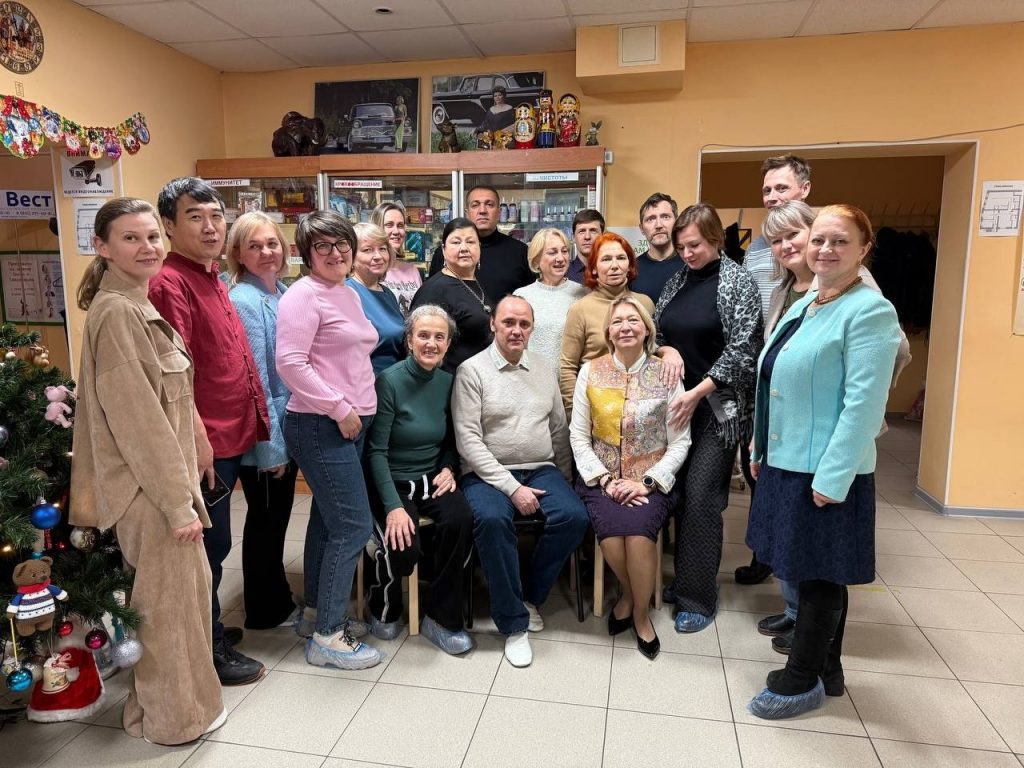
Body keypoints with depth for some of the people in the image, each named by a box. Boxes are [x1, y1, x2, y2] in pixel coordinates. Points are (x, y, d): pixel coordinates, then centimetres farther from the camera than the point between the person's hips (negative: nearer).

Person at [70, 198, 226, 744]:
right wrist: (178, 501, -19)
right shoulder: (115, 313, -19)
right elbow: (136, 417, -22)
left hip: (160, 478, 10)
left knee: (187, 585, 21)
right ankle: (176, 715, 27)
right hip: (150, 487, -10)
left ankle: (162, 697, 40)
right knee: (168, 598, 6)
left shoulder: (137, 306, 12)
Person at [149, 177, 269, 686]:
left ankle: (208, 629, 37)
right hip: (205, 442, -9)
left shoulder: (211, 278, 13)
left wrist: (254, 419, 19)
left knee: (213, 544, 20)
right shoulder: (171, 283, -16)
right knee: (210, 545, 4)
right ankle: (209, 653, 20)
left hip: (229, 436, 9)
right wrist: (197, 436, -25)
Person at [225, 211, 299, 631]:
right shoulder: (243, 301, -17)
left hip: (289, 426, 8)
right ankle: (264, 610, 25)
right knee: (265, 518, 7)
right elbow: (254, 381, -20)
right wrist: (272, 445, -18)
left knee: (278, 516, 19)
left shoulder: (283, 293, 8)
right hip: (263, 435, -8)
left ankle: (278, 597, 36)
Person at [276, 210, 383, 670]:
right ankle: (327, 637, 6)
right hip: (322, 426, -9)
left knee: (328, 520, 17)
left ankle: (316, 613, 31)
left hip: (351, 425, 9)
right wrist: (338, 409, -18)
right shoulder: (303, 296, -12)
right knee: (353, 526, -7)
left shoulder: (350, 294, 15)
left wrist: (358, 409, 14)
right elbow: (290, 363, -21)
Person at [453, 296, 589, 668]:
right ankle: (513, 623, -16)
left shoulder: (543, 369, 12)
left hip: (541, 470, 5)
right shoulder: (472, 370, -4)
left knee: (574, 516, -23)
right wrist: (511, 487, -16)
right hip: (490, 474, -4)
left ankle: (530, 596, 2)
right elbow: (468, 439, -11)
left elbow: (559, 428, 15)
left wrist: (563, 480, 6)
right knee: (491, 519, -34)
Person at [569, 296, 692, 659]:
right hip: (601, 479, 1)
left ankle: (640, 611, 1)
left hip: (651, 481, -1)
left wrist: (647, 482, -13)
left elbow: (680, 442, -1)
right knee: (612, 531, -27)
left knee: (639, 531, -28)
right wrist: (605, 480, -11)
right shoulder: (590, 372, 3)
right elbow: (578, 437, 1)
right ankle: (630, 594, 7)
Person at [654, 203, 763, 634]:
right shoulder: (677, 281, 11)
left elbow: (742, 349, -12)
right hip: (676, 402, 5)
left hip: (717, 408, -5)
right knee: (680, 494, 8)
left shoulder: (737, 282, -5)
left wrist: (698, 392, -17)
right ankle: (684, 580, 24)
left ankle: (698, 598, 5)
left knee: (701, 498, -7)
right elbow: (657, 335, 13)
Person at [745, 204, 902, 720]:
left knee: (821, 576, 6)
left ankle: (802, 682, 22)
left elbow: (864, 403, -19)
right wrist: (761, 448, 16)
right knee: (810, 572, 18)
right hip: (787, 463, 8)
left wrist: (832, 477, -21)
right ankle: (825, 670, 34)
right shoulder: (801, 307, 12)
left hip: (826, 472, -8)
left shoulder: (870, 311, -14)